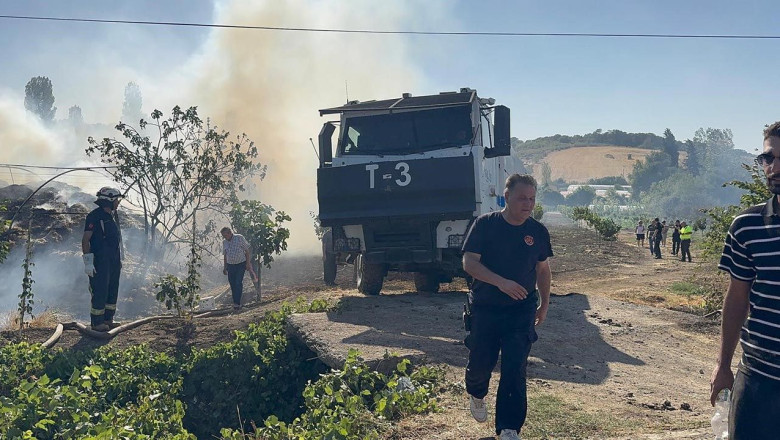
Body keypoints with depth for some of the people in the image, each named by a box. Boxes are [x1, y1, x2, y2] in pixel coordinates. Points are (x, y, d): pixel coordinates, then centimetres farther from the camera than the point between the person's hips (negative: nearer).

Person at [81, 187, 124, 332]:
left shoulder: (113, 215, 15)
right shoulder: (94, 216, -11)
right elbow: (85, 240, -14)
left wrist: (120, 259, 21)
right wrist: (88, 262, -19)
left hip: (114, 261, 9)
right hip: (100, 262, -9)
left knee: (113, 291, 12)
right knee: (100, 291, -4)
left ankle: (108, 319, 21)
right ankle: (97, 322, 4)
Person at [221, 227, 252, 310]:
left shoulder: (239, 238, -8)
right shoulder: (224, 242, 6)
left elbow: (247, 250, -5)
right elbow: (225, 255, 17)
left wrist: (248, 263, -9)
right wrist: (225, 267, 14)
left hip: (241, 264, -5)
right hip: (230, 265, 5)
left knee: (238, 283, -12)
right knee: (232, 284, 4)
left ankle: (237, 303, -13)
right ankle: (235, 303, 12)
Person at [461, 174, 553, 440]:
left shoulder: (538, 231, 1)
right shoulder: (485, 225, -8)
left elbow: (543, 270, 14)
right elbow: (469, 262, -16)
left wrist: (544, 303, 15)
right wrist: (501, 282, -27)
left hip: (522, 311, 1)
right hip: (485, 309, -1)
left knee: (515, 369, -4)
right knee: (480, 363, 11)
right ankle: (476, 396, 45)